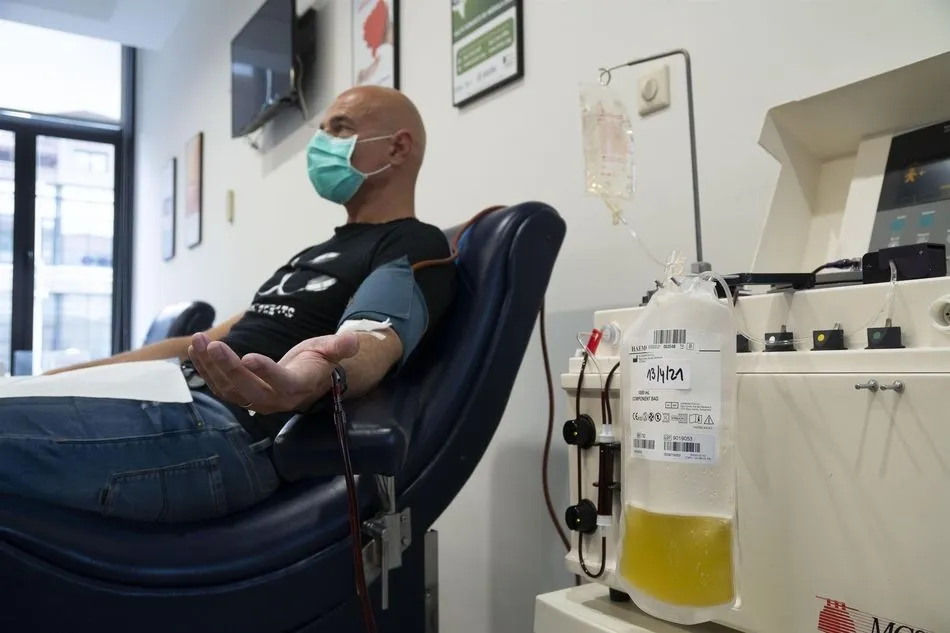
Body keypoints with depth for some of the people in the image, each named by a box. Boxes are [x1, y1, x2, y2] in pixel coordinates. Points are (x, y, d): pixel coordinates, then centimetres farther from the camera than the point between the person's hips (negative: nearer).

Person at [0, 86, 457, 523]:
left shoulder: (415, 248, -2)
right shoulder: (317, 254, 26)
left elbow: (374, 340, -23)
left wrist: (314, 374, -48)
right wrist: (59, 376, 24)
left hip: (234, 433, -9)